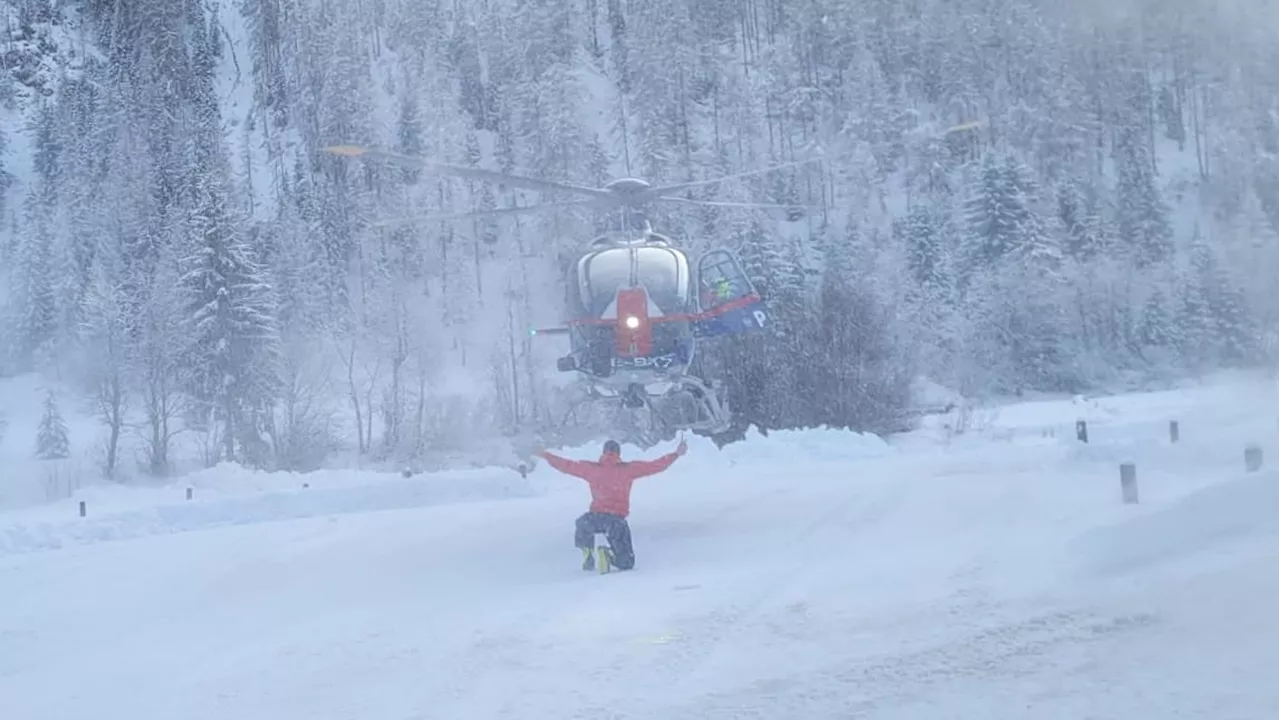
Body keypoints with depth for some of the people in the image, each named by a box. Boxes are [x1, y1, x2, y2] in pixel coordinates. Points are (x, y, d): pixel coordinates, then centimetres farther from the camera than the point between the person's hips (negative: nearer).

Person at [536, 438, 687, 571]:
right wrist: (676, 454, 10)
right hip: (617, 519, -1)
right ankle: (610, 556, -19)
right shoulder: (628, 469, 1)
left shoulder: (592, 468, 5)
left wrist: (546, 456, 29)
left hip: (596, 517, 1)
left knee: (582, 525, 39)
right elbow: (655, 466, 2)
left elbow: (567, 465, 15)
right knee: (626, 562, 13)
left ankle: (587, 553, 15)